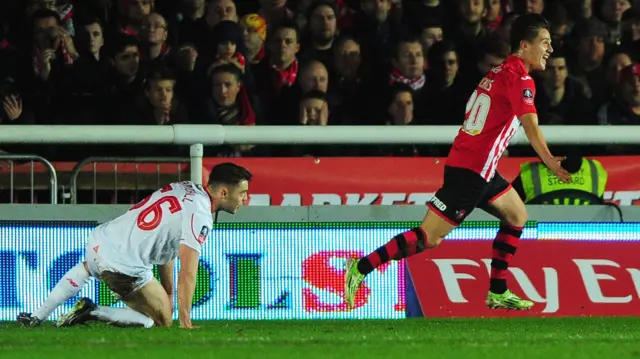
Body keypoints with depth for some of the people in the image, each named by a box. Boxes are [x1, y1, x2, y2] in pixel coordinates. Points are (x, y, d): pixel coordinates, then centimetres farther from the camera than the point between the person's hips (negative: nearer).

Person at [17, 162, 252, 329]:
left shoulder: (184, 188, 13)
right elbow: (187, 274, -18)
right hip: (124, 267, -9)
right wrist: (185, 322, -14)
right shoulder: (199, 216, -14)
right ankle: (92, 312, -7)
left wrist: (168, 293, 24)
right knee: (162, 321, 4)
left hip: (99, 240, 9)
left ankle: (37, 317, 35)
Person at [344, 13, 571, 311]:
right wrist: (552, 164, -34)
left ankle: (497, 293, 17)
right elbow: (531, 128, -25)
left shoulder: (501, 71, 15)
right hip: (470, 171, -10)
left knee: (516, 216, 17)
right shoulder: (520, 78, -13)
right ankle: (361, 268, -7)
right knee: (428, 238, -10)